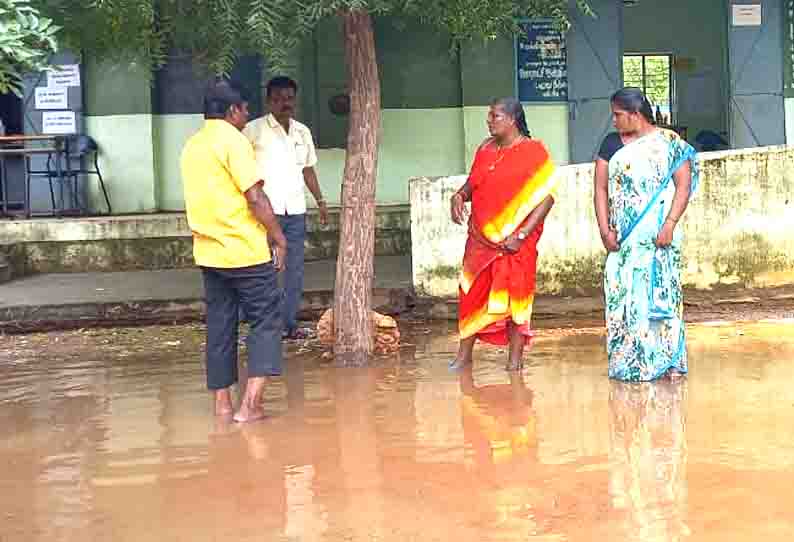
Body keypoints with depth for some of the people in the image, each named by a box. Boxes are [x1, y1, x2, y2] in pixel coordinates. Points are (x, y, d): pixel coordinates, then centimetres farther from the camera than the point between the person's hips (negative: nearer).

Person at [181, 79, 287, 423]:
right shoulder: (233, 140, -12)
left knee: (219, 324, 13)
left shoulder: (192, 145, 13)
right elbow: (255, 197, -17)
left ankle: (222, 401, 17)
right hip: (245, 250, -7)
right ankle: (251, 402, -9)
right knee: (265, 319, 0)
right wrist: (279, 237, -9)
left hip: (208, 250, 8)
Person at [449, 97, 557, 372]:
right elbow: (472, 183, 20)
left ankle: (515, 358, 11)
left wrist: (521, 235, -17)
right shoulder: (485, 149, 11)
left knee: (515, 297, 1)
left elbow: (546, 197, -11)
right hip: (481, 237, 5)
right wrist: (459, 196, -5)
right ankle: (464, 354, 16)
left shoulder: (534, 151, -6)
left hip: (515, 241, -5)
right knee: (472, 293, 5)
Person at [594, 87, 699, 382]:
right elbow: (601, 188, 9)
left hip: (658, 235, -4)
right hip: (623, 237, 4)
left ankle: (670, 360, 1)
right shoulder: (611, 144, 11)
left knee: (661, 293, -5)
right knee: (621, 294, 0)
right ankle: (629, 362, 7)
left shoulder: (669, 143, 0)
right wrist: (605, 229, -1)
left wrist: (669, 225, -14)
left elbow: (684, 185, -4)